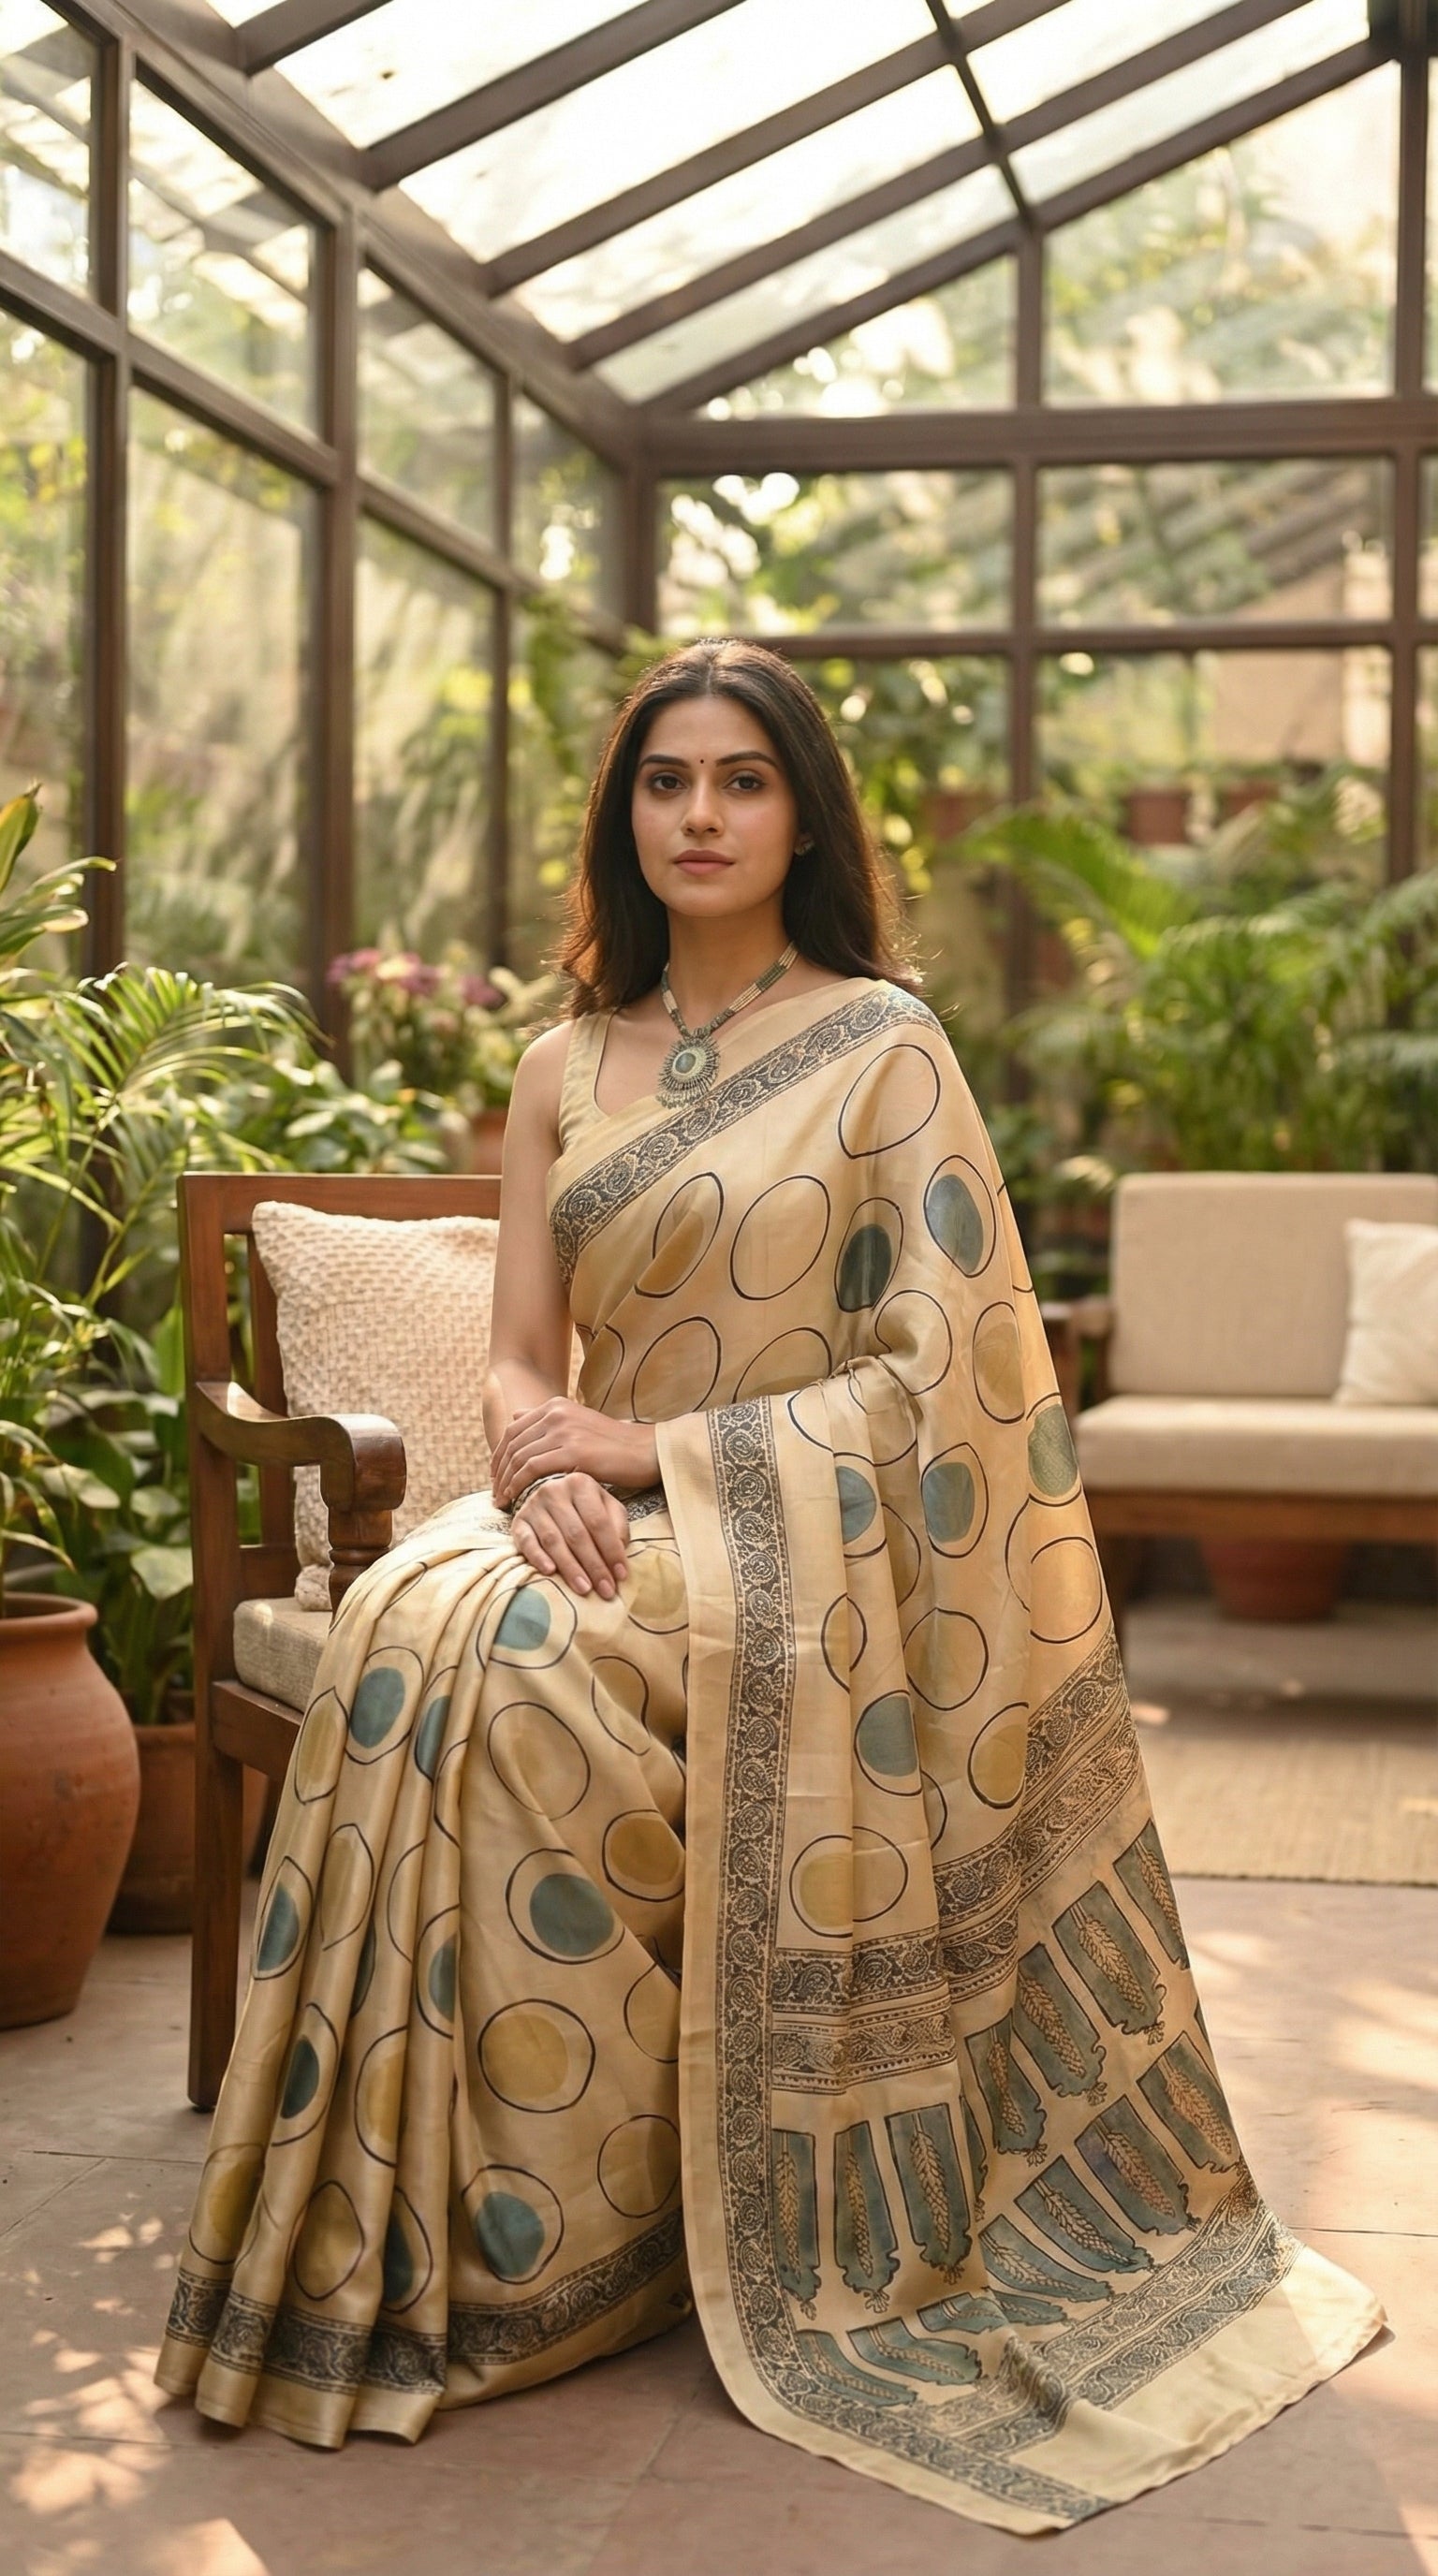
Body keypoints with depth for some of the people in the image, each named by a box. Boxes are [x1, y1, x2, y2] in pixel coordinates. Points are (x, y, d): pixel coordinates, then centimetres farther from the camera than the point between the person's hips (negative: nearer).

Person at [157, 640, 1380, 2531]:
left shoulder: (883, 1045, 0)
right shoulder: (566, 1070, 14)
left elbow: (945, 1372, -8)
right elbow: (520, 1361, 9)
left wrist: (667, 1447, -14)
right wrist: (543, 1462, -15)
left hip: (800, 1537, -4)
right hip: (615, 1523, 4)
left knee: (514, 1670, -32)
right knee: (407, 1631, -28)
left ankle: (564, 2238, -15)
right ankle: (423, 2242, -18)